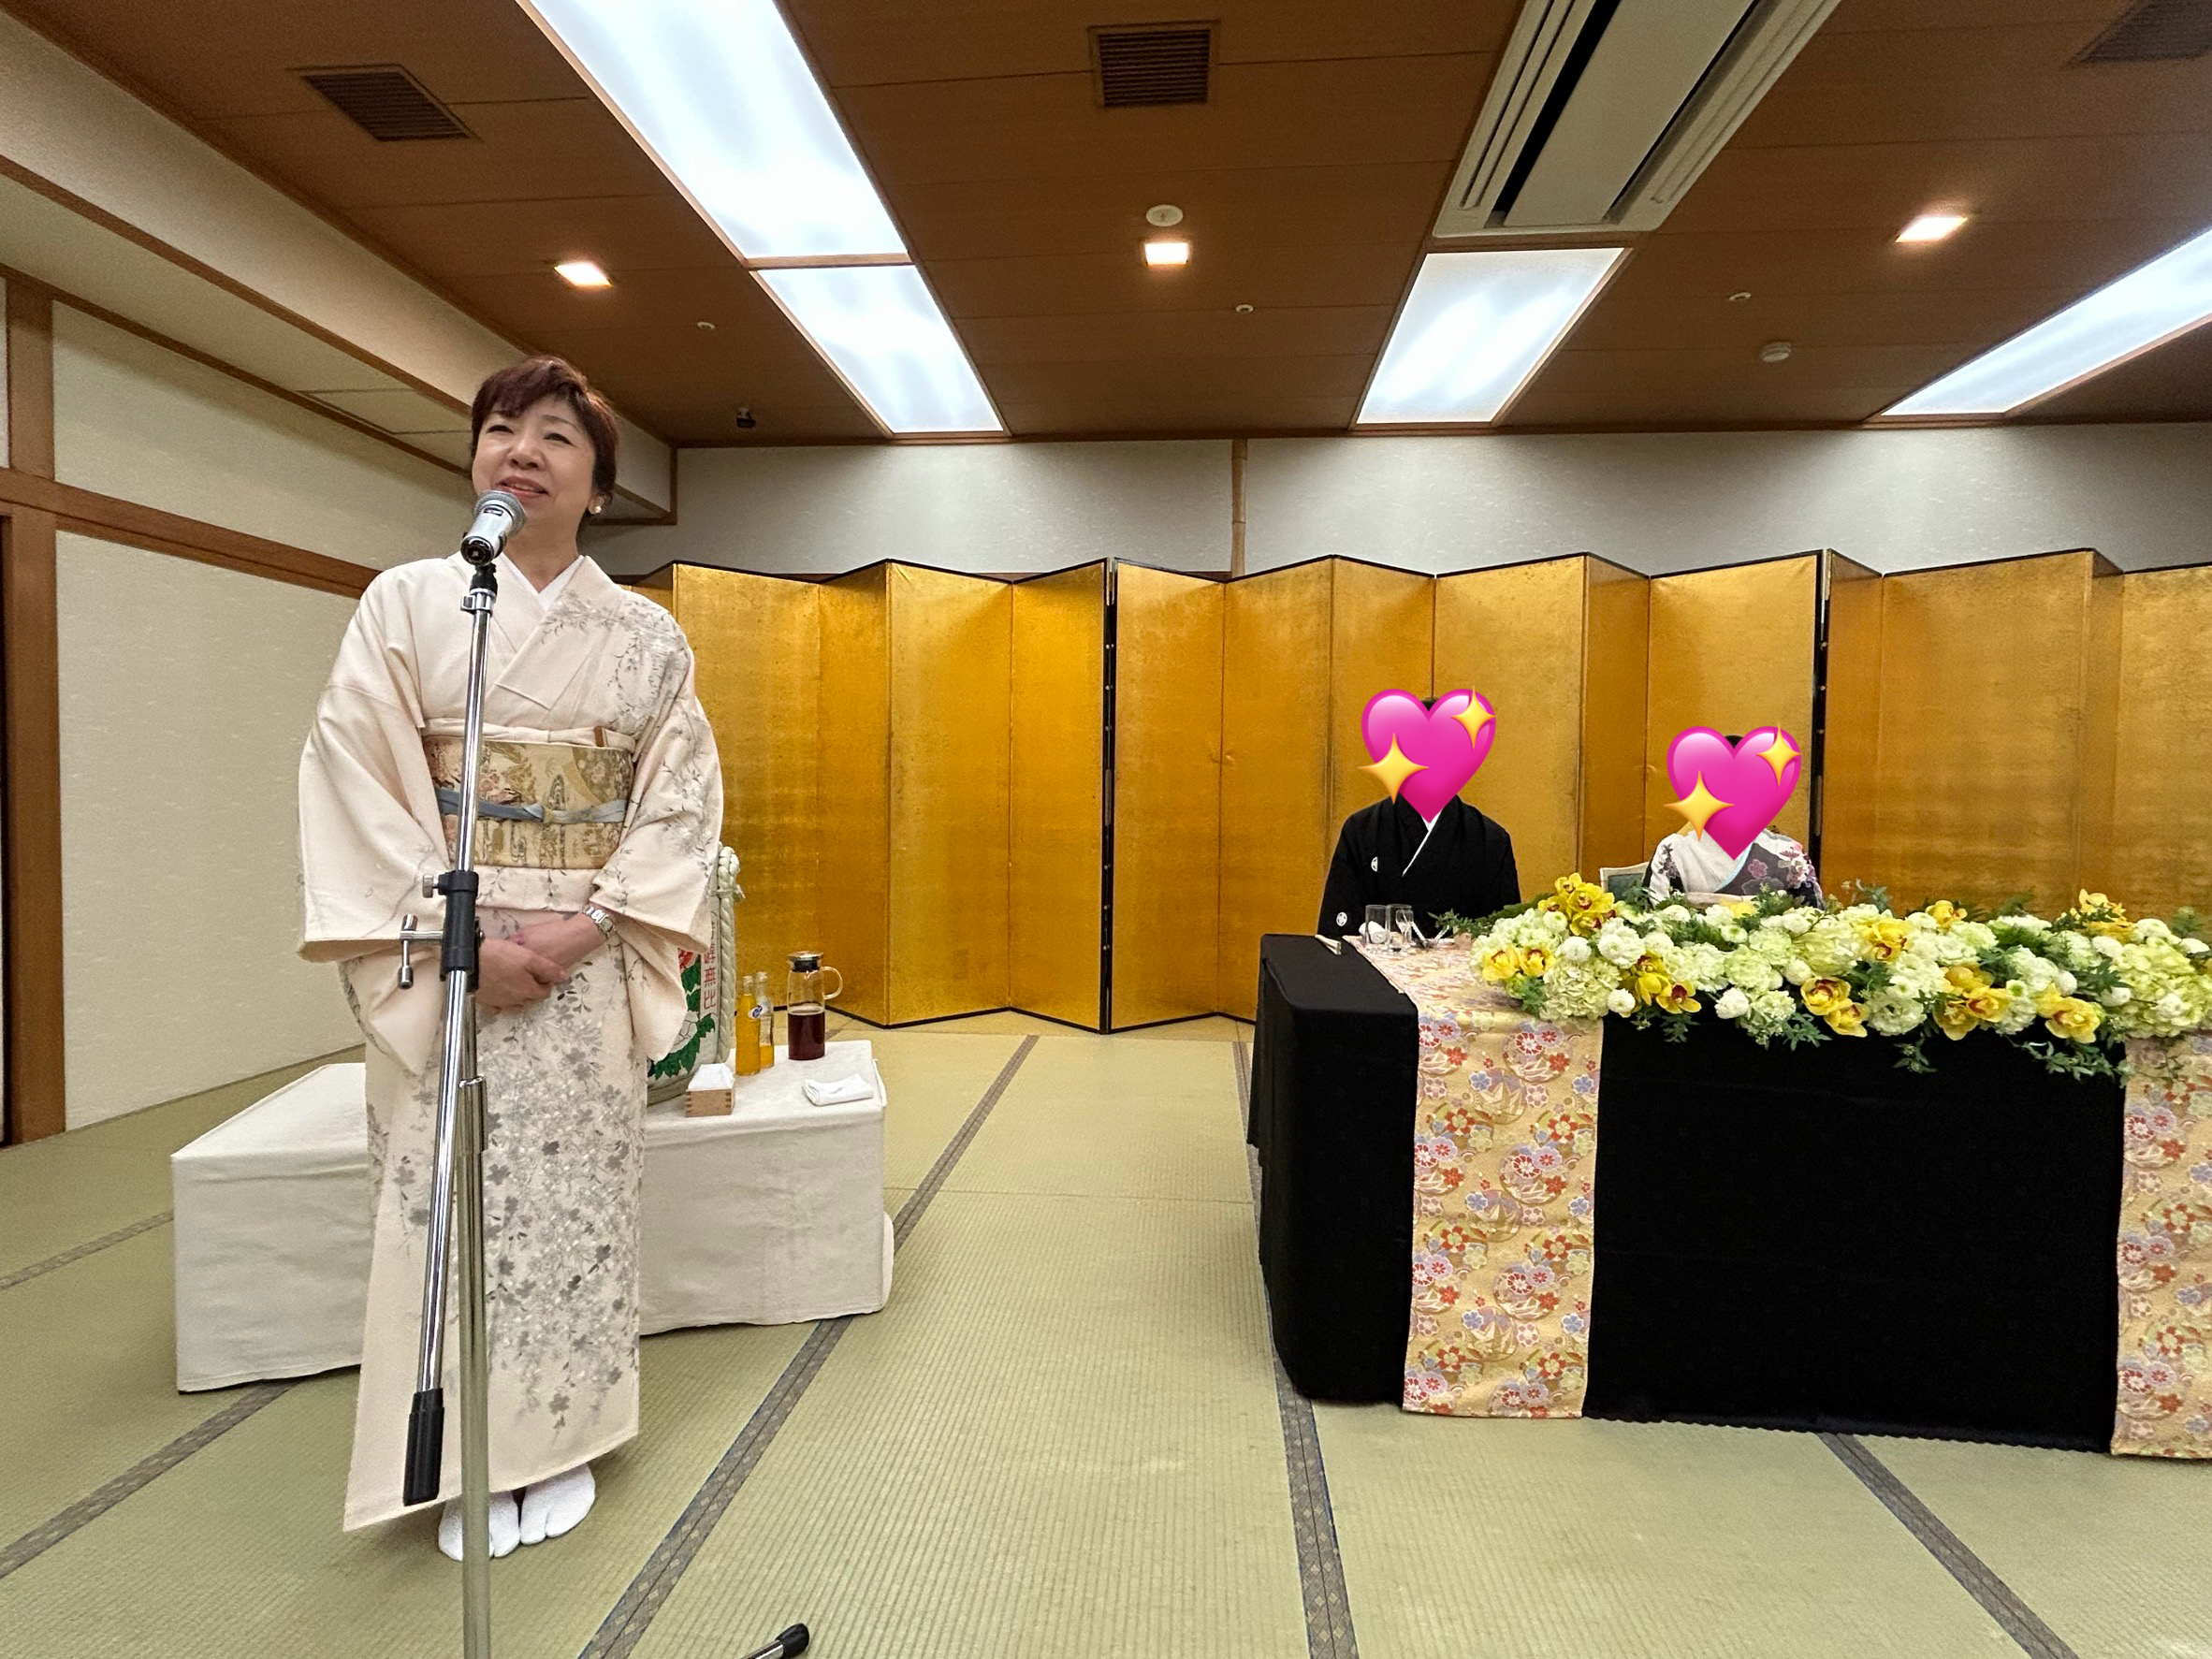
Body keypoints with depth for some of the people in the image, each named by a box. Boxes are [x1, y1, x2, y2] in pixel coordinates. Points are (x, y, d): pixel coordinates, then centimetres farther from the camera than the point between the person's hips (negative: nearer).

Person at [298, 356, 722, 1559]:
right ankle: (466, 1467, 25)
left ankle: (558, 1446, 27)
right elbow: (352, 779, -4)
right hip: (442, 968, 0)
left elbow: (682, 796, 1)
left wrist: (589, 925, -12)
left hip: (590, 967, 1)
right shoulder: (405, 601, 3)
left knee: (577, 1199, 7)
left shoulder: (646, 633, 5)